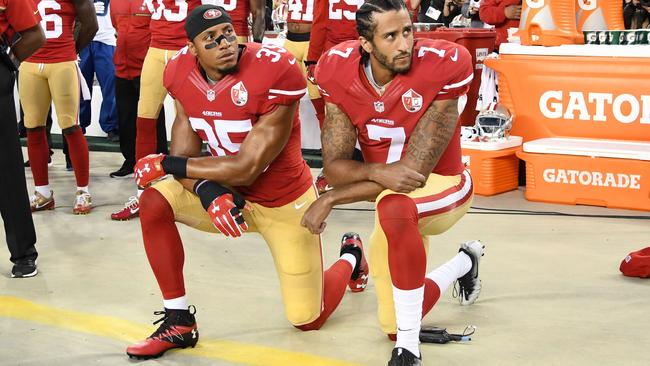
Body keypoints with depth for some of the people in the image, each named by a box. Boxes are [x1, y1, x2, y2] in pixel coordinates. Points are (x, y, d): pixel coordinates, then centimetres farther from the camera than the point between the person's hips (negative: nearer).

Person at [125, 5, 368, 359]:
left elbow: (246, 169, -28)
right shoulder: (183, 74, -11)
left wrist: (166, 164, -22)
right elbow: (184, 157, -9)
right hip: (227, 195, 5)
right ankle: (178, 323, -6)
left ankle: (350, 256, 36)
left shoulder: (273, 73, -29)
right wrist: (207, 191, -31)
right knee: (154, 203, -19)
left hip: (284, 202, -5)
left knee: (308, 320, 2)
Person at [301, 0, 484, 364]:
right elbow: (334, 165, -14)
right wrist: (377, 172, -37)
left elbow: (415, 170, -28)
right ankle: (465, 262, 48)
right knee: (393, 324, 18)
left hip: (442, 187, -5)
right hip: (397, 202, 5)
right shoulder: (340, 72, -15)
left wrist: (329, 200, -25)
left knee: (393, 206, -43)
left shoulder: (442, 67, -28)